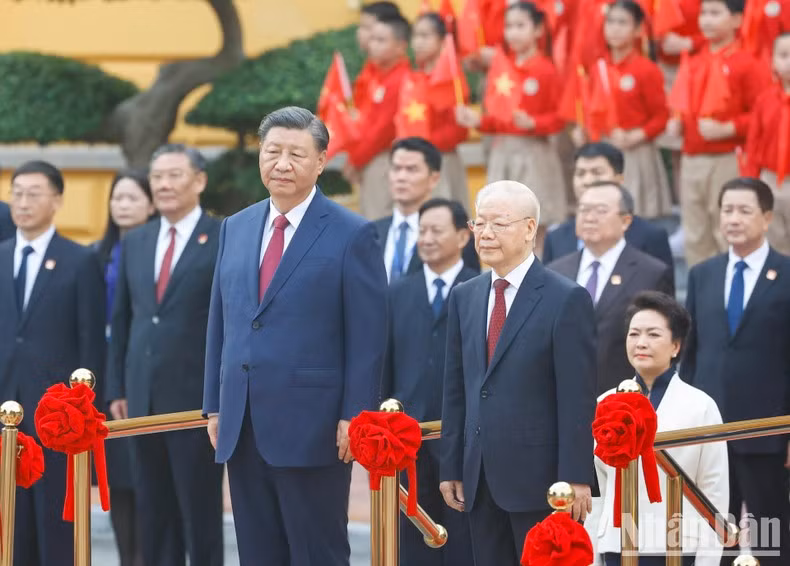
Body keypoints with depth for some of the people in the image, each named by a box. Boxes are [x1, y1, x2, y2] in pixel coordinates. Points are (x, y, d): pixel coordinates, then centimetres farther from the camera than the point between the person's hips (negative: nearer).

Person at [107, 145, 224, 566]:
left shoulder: (225, 241, -6)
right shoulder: (135, 243, 13)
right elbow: (121, 320, 16)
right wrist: (117, 388, 10)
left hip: (198, 399, -6)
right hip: (144, 400, 6)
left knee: (200, 511, 0)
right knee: (153, 511, 9)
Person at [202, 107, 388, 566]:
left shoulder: (353, 235, -5)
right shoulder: (236, 229, 14)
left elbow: (368, 338, -7)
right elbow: (220, 323, 17)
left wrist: (354, 417, -13)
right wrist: (215, 405, 11)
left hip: (312, 427, -6)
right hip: (243, 428, 6)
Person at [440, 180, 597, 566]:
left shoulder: (567, 300, -7)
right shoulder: (464, 297, 12)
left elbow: (578, 398, -10)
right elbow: (455, 390, 15)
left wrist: (575, 478, -14)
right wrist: (451, 468, 10)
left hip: (539, 477, -6)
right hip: (480, 479, 6)